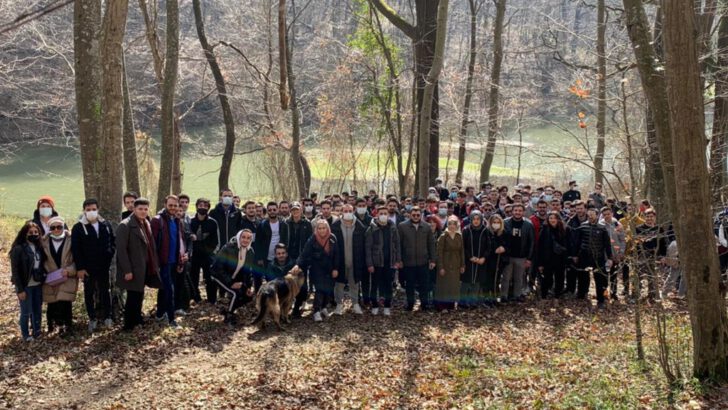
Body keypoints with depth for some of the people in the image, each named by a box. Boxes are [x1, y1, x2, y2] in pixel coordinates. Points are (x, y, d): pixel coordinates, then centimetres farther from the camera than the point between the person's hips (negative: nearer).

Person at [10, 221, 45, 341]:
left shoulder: (39, 247, 4)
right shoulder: (18, 249, -13)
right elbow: (15, 271, -13)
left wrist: (43, 279, 1)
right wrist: (20, 290, -14)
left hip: (37, 285, 5)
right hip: (25, 286, -5)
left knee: (38, 310, 12)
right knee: (26, 312, 4)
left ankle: (36, 332, 28)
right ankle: (25, 334, 22)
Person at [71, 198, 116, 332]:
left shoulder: (106, 225, 4)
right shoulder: (78, 227, -6)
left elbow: (113, 241, 14)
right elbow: (75, 249, -7)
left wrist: (111, 254, -4)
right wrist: (79, 268, -11)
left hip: (104, 266, 3)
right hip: (88, 268, -2)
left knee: (105, 291, 11)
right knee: (89, 293, 7)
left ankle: (107, 316, 22)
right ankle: (92, 318, 16)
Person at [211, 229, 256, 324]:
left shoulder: (251, 252, -7)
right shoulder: (228, 248, -24)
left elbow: (249, 271, 4)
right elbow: (218, 267, -25)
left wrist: (249, 286, -8)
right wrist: (230, 283, -28)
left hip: (236, 278, 6)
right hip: (220, 275, -6)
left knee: (249, 295, -6)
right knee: (236, 293, -26)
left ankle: (228, 309, 16)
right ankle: (228, 315, -3)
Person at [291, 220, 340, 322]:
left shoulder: (332, 239, -6)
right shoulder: (312, 240, -16)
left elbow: (336, 255, 2)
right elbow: (304, 254, -22)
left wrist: (335, 269, 0)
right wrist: (298, 265, -37)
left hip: (329, 269, 4)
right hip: (317, 270, -4)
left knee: (329, 289, 5)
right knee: (320, 289, -14)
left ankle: (323, 307, 29)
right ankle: (316, 312, -7)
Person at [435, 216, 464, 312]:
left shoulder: (459, 236, 4)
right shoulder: (443, 237, -11)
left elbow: (461, 251, 9)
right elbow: (439, 253, -11)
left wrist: (462, 265, 7)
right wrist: (441, 267, -15)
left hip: (455, 264, 5)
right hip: (445, 264, -5)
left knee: (454, 285, 9)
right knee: (444, 284, -2)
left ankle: (451, 305, 20)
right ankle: (442, 306, 5)